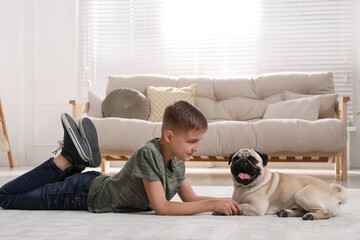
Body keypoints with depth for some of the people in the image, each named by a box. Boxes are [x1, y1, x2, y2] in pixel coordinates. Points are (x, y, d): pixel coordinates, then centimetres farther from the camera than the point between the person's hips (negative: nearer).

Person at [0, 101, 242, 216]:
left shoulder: (177, 162, -10)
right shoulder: (148, 154, -33)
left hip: (101, 185, 7)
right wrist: (211, 205, -36)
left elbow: (191, 198, -1)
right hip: (85, 193, -7)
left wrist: (224, 201, -17)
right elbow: (161, 207, -34)